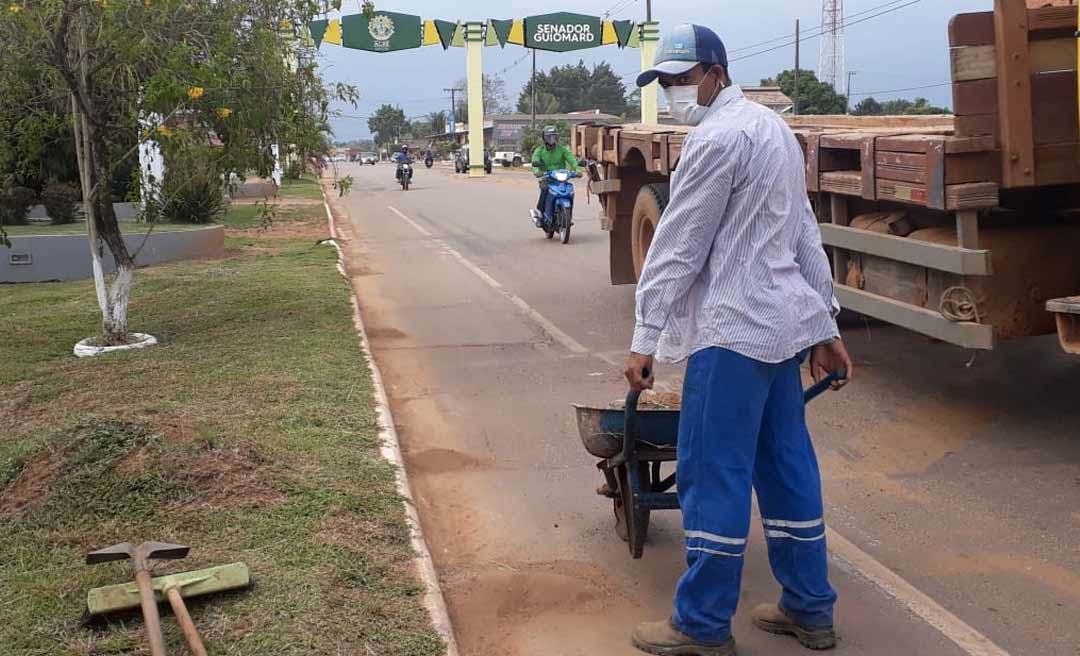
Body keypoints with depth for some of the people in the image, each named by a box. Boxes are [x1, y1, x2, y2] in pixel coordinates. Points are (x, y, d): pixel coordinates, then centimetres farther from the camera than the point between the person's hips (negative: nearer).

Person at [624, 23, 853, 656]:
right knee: (787, 465, 14)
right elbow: (807, 235, 19)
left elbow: (677, 247, -14)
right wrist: (825, 326, 21)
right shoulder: (773, 126, 18)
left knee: (714, 475, -3)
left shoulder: (718, 137, -13)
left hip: (734, 328, -10)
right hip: (782, 322, 10)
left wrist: (644, 338, -11)